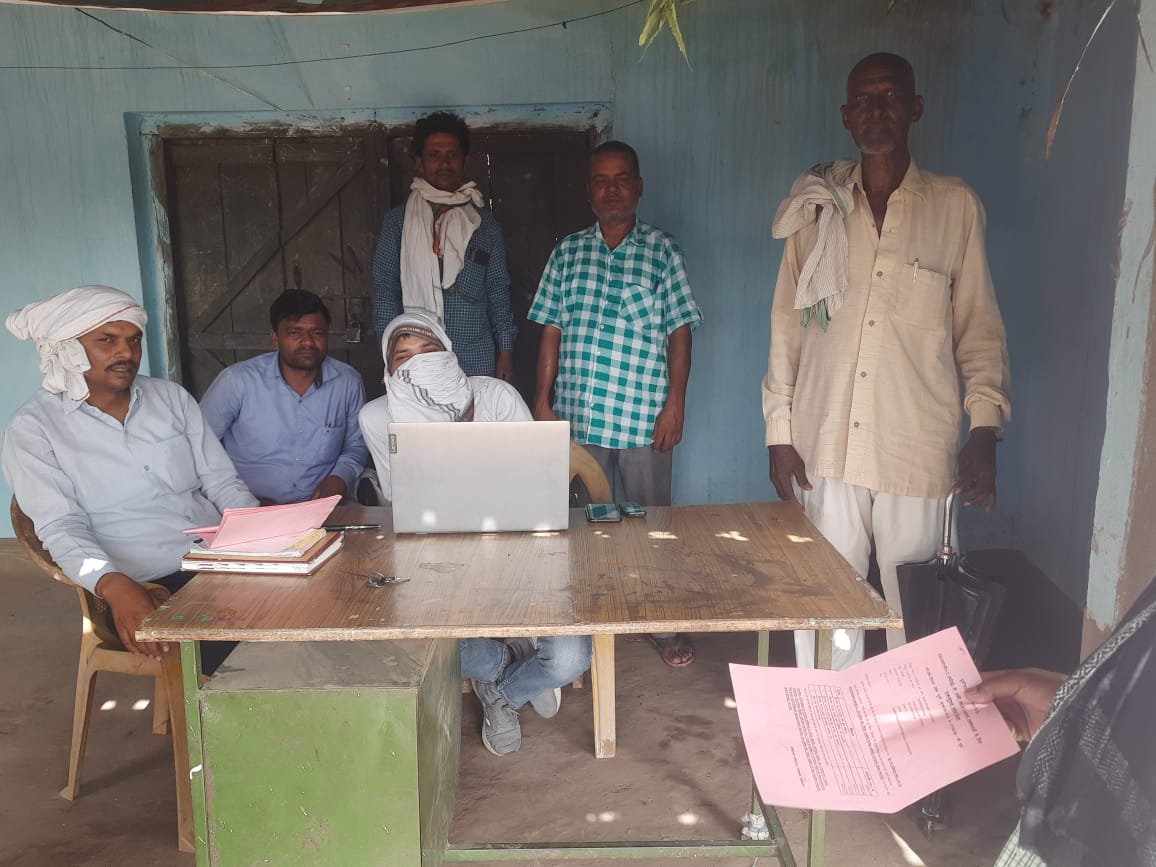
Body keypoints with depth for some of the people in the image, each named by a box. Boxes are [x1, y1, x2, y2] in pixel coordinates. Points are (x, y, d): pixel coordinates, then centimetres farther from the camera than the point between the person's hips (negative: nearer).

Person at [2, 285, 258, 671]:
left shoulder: (172, 397, 14)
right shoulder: (33, 428, 2)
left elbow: (221, 481, 11)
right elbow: (61, 527, -7)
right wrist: (113, 584, -27)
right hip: (143, 588, -4)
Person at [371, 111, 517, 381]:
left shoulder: (484, 222, 11)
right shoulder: (397, 221, 7)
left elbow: (498, 291, 9)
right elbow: (385, 290, 4)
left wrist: (506, 351, 1)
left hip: (476, 361, 1)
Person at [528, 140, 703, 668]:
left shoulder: (662, 251, 2)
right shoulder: (567, 253, 9)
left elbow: (680, 332, 0)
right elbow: (552, 331, 9)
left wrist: (675, 404, -6)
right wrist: (542, 401, 4)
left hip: (644, 418, -2)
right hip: (577, 414, 2)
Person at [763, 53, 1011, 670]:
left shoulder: (955, 206, 5)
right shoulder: (817, 207, 8)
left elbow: (980, 326, 5)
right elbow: (787, 324, 8)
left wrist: (985, 429, -7)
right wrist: (779, 433, 3)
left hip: (918, 452, -1)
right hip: (825, 447, 1)